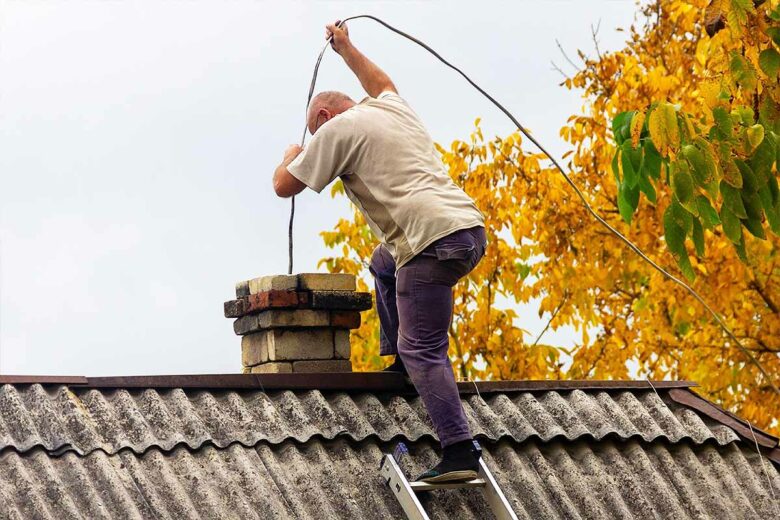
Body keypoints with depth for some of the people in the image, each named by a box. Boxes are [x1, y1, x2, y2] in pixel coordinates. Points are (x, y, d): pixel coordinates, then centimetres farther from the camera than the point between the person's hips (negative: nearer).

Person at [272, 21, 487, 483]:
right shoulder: (394, 107, 25)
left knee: (422, 351, -9)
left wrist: (292, 156, 29)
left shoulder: (338, 129, 3)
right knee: (384, 263, 34)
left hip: (435, 241, -9)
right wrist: (346, 49, 62)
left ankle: (460, 454, -18)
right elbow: (381, 84, 52)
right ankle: (403, 363, 28)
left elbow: (285, 186, 8)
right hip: (471, 227, 9)